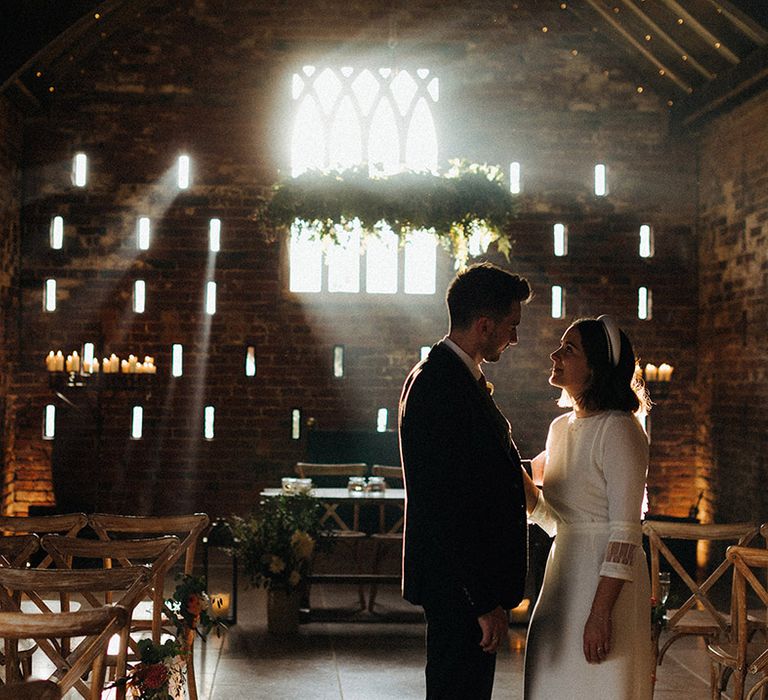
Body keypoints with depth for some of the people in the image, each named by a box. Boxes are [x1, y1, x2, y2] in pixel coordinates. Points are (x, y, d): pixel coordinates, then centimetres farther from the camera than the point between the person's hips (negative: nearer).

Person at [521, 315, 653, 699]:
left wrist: (601, 613, -22)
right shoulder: (560, 427, 11)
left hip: (606, 580, -8)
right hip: (562, 573, 8)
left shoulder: (618, 430, -14)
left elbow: (625, 534, -18)